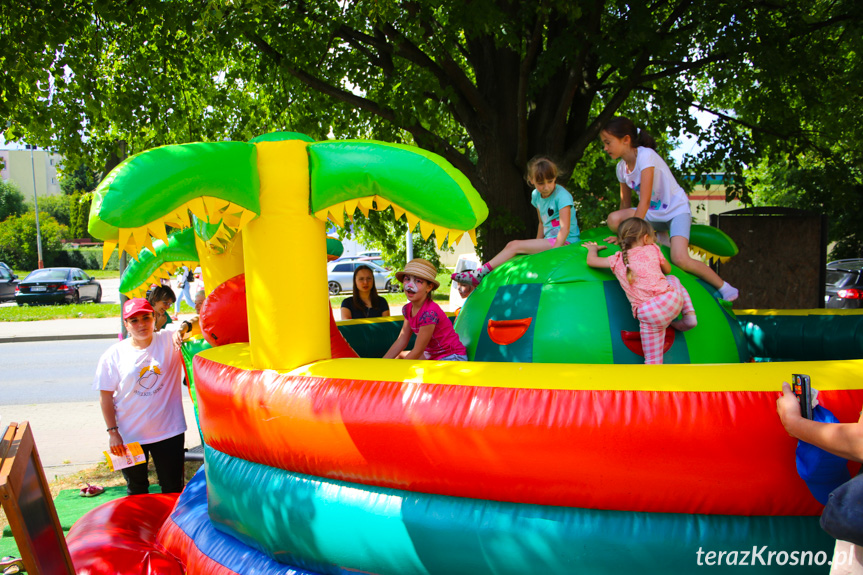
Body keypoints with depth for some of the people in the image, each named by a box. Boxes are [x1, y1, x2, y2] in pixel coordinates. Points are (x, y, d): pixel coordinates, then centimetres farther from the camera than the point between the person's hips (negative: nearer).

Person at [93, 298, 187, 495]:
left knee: (173, 489, 13)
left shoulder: (169, 341, -7)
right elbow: (105, 396, -3)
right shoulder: (115, 354, -7)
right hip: (129, 436, 1)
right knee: (136, 490, 19)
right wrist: (113, 432, -5)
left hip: (169, 432, 0)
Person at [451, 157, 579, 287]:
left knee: (514, 246, -18)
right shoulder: (536, 195, 10)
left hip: (564, 242, -8)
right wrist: (536, 248, 9)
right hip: (549, 241, 8)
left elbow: (565, 228, -19)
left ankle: (479, 275, -19)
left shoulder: (562, 195, -13)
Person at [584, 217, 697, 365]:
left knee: (653, 359, 5)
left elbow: (591, 260, 24)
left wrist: (593, 248, 45)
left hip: (646, 314, -1)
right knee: (672, 279, 35)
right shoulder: (652, 250, 16)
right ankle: (689, 315, 22)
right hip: (671, 299, 1)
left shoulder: (618, 260, 15)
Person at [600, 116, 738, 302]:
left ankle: (723, 287, -3)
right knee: (613, 219, -20)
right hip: (653, 214, 7)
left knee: (680, 259, -27)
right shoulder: (621, 167, 0)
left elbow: (644, 201, -28)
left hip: (677, 209, -6)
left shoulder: (646, 155, -22)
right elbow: (625, 204, 6)